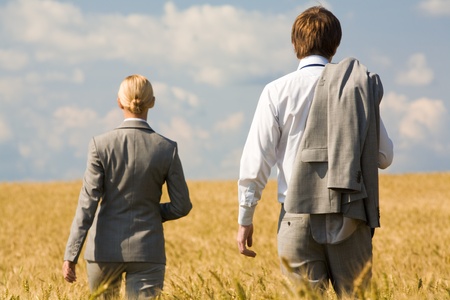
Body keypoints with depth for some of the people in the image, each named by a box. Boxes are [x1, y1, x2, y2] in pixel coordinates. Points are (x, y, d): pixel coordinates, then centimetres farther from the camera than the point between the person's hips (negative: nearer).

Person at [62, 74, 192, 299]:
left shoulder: (101, 145, -7)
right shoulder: (167, 148, -4)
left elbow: (87, 203, -10)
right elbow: (181, 206, 0)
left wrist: (71, 255, -9)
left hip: (106, 249, 0)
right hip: (147, 251, 0)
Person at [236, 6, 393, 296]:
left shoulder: (278, 92, 1)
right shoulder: (358, 86, 6)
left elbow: (255, 161, -1)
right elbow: (384, 157, 13)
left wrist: (245, 219, 7)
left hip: (301, 215, -1)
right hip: (351, 217, 2)